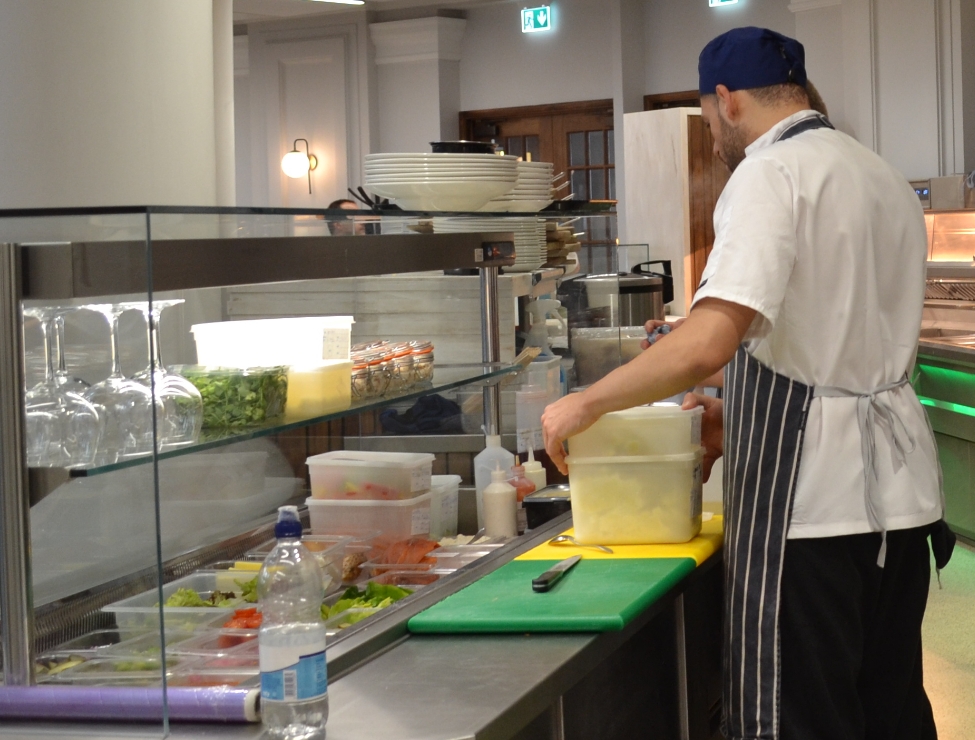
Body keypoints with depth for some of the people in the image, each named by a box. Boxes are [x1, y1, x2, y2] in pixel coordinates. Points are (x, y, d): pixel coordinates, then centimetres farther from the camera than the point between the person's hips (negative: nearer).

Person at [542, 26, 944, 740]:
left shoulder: (771, 174, -12)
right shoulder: (887, 179, 16)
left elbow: (710, 342, -25)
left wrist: (583, 405, -13)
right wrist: (743, 416, 25)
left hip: (809, 496, -9)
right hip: (900, 493, 9)